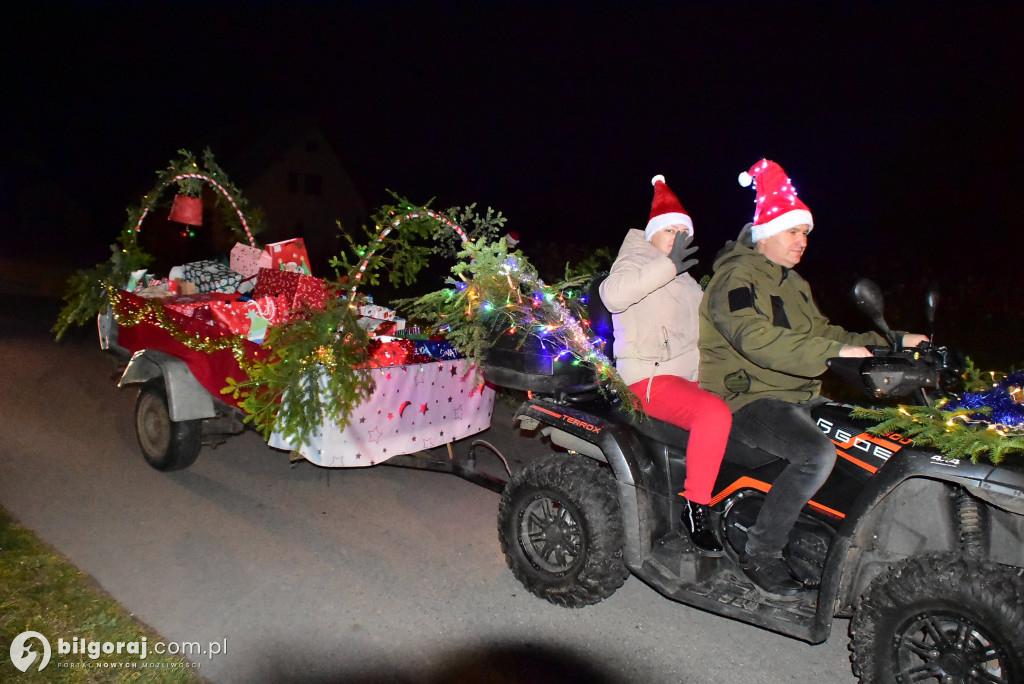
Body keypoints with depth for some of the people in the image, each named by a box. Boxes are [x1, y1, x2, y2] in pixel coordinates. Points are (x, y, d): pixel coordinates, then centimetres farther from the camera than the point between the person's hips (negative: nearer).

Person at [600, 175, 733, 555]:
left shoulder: (685, 280, 25)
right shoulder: (636, 259, -2)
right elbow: (612, 293, -26)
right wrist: (667, 265, -27)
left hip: (690, 377, 9)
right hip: (651, 379, -9)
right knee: (714, 414, -32)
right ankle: (695, 509, -22)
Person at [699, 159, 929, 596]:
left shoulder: (794, 284, 21)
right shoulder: (737, 277, -11)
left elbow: (820, 332, 24)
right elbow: (755, 338, -28)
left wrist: (890, 344, 13)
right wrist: (834, 351, -34)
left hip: (798, 397, 9)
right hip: (748, 399, -9)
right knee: (819, 453, -30)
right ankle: (761, 554, -16)